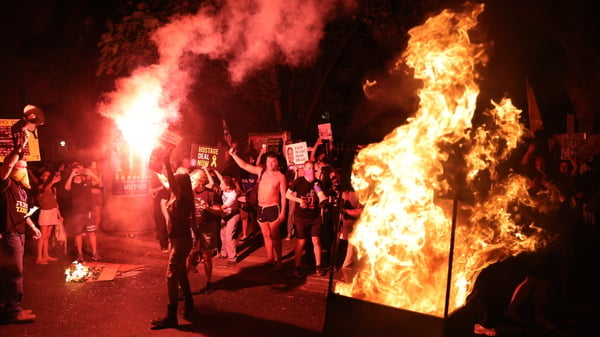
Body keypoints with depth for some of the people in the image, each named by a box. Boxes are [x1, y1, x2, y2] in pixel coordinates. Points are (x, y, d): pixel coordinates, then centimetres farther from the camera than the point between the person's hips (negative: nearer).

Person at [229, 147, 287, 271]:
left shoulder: (280, 176, -7)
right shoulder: (261, 171, 7)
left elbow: (284, 195, -7)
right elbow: (244, 166, 8)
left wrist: (283, 211, -12)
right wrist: (233, 154, 0)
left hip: (273, 208, -5)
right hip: (261, 208, 5)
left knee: (275, 236, -1)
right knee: (266, 235, 13)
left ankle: (278, 260, 7)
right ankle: (270, 258, 23)